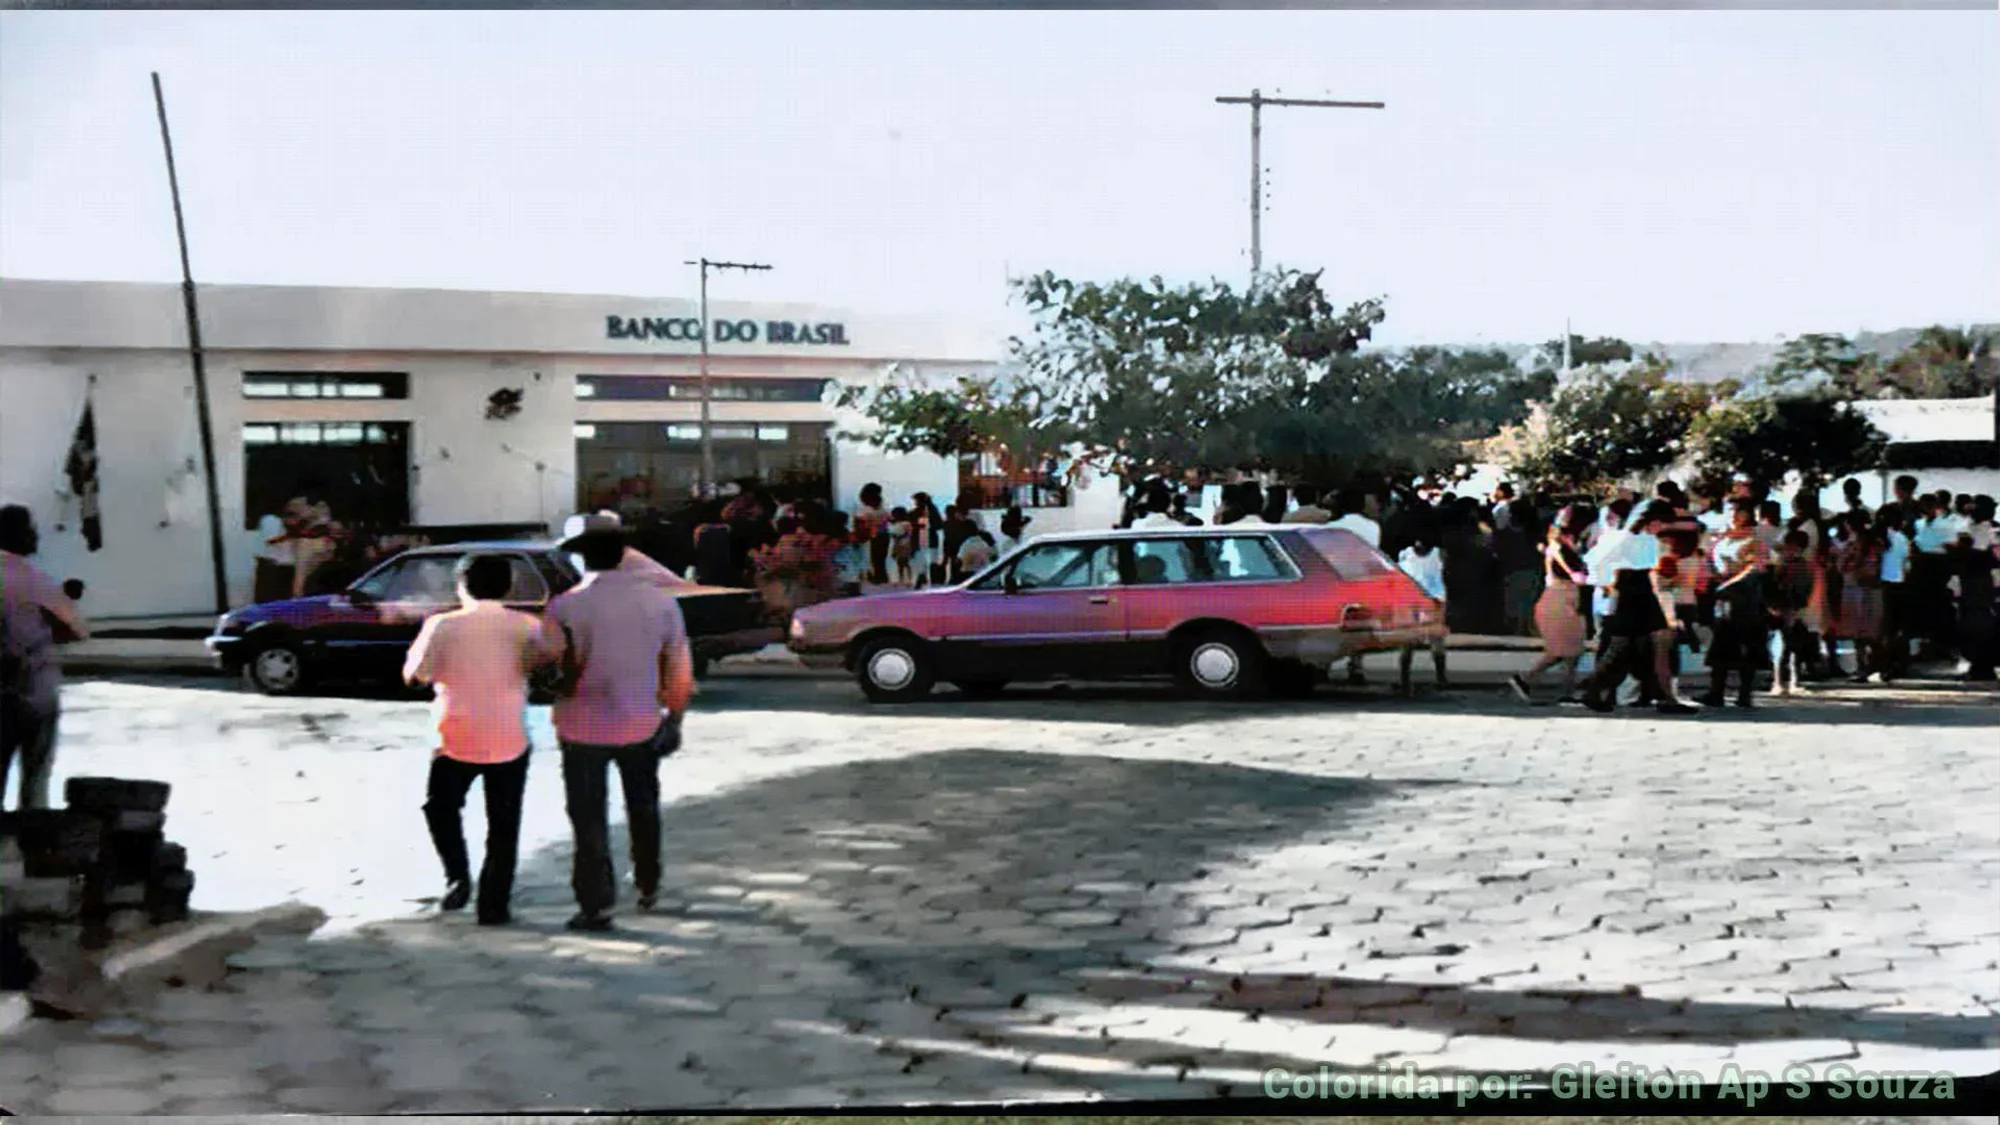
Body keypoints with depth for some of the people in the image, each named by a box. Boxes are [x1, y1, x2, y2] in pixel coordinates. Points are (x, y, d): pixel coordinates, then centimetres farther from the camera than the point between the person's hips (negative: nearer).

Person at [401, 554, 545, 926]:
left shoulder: (443, 626, -8)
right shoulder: (527, 626, -4)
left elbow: (414, 675, 0)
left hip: (457, 740, -1)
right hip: (510, 740, 1)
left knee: (441, 808, 23)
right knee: (503, 825, 11)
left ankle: (457, 877, 6)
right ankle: (494, 905, 10)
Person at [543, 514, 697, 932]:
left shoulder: (566, 607, -14)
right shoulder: (659, 602, -5)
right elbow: (679, 670, 1)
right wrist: (675, 716, 12)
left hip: (584, 727, -3)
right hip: (641, 724, 3)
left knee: (589, 819, 7)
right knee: (643, 809, 24)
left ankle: (596, 906, 5)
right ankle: (648, 886, 37)